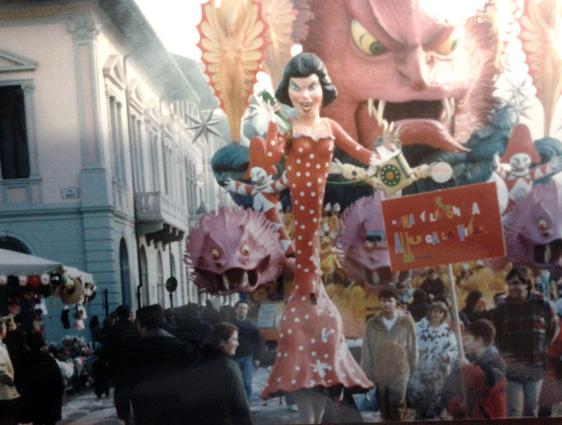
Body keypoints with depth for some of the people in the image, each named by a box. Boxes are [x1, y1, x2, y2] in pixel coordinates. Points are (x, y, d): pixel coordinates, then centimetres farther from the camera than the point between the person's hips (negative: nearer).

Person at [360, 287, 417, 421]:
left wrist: (413, 370, 6)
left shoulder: (406, 322, -5)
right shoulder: (372, 324, -2)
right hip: (378, 374, 2)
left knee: (397, 414, -4)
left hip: (400, 374, -2)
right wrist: (367, 375, 1)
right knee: (384, 413, 11)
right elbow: (366, 350, 1)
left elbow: (412, 347, 2)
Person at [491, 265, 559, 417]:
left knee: (531, 409, 14)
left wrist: (543, 348, 7)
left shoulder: (541, 304, -4)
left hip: (536, 366, 1)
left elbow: (554, 327, 10)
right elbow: (492, 334, 8)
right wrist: (504, 352, 2)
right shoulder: (502, 308, -4)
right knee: (514, 411, -6)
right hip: (512, 368, -1)